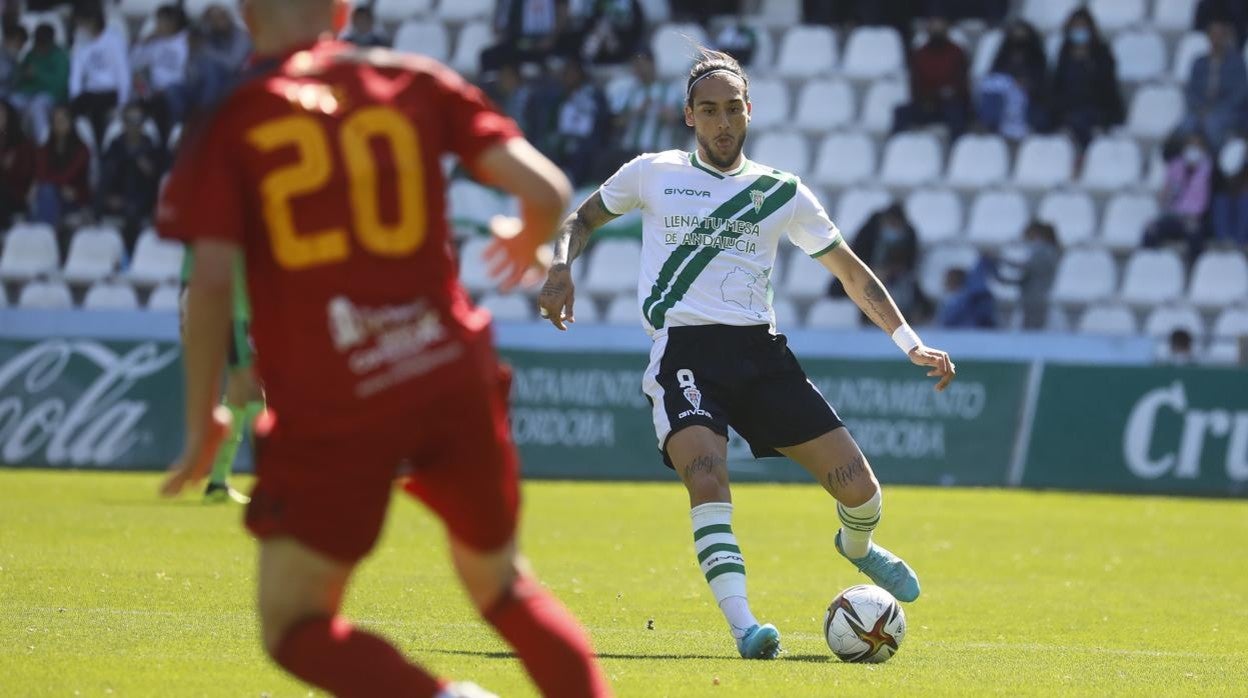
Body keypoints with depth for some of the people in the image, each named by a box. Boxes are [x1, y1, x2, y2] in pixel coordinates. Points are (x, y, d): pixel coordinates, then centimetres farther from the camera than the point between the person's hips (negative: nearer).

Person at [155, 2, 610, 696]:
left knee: (294, 626, 6)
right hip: (452, 378, 3)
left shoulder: (227, 123, 2)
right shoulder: (416, 82, 9)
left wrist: (203, 423, 2)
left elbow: (212, 280, -7)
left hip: (330, 407, -3)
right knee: (504, 587, 24)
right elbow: (547, 190, 3)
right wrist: (528, 244, 27)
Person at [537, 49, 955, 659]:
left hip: (760, 351, 2)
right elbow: (583, 218, 23)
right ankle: (744, 627, -35)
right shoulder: (653, 174, 10)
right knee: (707, 477, -31)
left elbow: (850, 271, 17)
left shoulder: (782, 192, 12)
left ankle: (857, 546, 33)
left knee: (859, 488, -5)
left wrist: (910, 343, 9)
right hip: (684, 351, -2)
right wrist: (560, 267, 0)